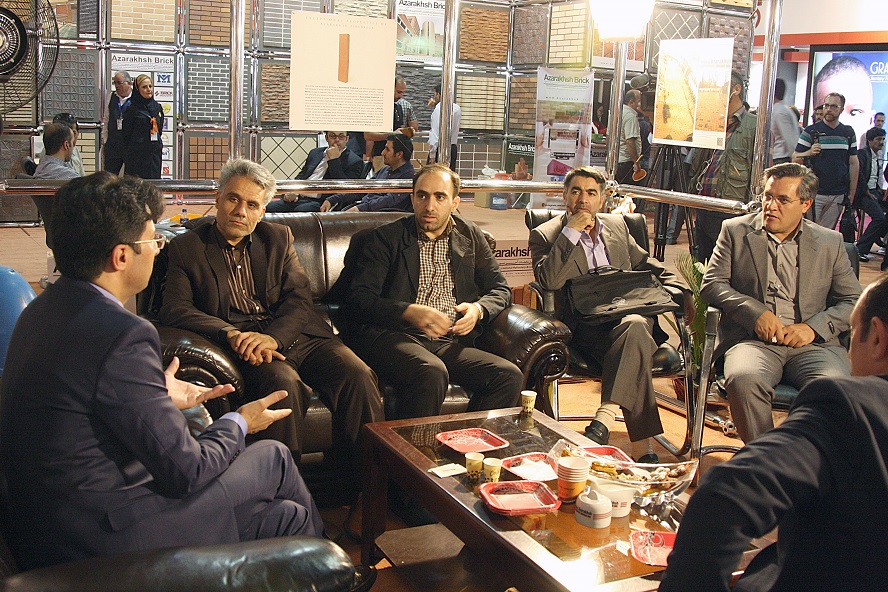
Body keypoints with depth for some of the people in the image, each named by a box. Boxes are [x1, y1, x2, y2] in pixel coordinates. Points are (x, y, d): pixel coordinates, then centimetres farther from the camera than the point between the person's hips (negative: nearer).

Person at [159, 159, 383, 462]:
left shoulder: (279, 238, 17)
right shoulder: (186, 247, 10)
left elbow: (299, 300, 6)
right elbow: (175, 309, -3)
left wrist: (272, 337, -16)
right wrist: (231, 334, -20)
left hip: (296, 335, 3)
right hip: (243, 345, -3)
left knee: (357, 375, -24)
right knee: (283, 381, -35)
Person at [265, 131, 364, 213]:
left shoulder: (354, 161, 5)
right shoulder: (315, 153, 25)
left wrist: (334, 159, -8)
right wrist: (292, 192, 7)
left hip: (321, 203, -5)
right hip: (298, 198, 6)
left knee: (300, 210, -36)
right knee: (269, 207, -20)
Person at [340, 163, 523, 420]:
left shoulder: (471, 237, 20)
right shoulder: (386, 238, 8)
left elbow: (500, 289, 22)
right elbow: (358, 298, -2)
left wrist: (478, 309, -2)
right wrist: (409, 312, -19)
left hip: (451, 342, 4)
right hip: (393, 337, -4)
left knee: (510, 376, -22)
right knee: (432, 372, -36)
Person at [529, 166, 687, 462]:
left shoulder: (617, 225, 24)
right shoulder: (545, 235, 8)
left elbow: (646, 265, 32)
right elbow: (547, 280, -11)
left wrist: (678, 291, 14)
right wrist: (571, 231, -10)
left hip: (630, 313, 4)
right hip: (586, 326, -3)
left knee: (634, 327, -36)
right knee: (635, 346, -35)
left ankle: (604, 418, -48)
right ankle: (642, 446, -41)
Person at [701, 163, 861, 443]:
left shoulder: (830, 243, 16)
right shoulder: (736, 231, 14)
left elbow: (852, 301, 13)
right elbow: (711, 284, 5)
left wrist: (814, 327, -6)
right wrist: (755, 312, -10)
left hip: (813, 344, 1)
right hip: (752, 339, -1)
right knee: (744, 380, -35)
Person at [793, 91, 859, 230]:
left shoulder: (848, 133, 11)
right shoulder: (811, 131, 2)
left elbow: (854, 164, 14)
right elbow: (795, 159, 0)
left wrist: (852, 194, 9)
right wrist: (808, 153, -22)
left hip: (838, 195, 3)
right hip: (814, 193, -3)